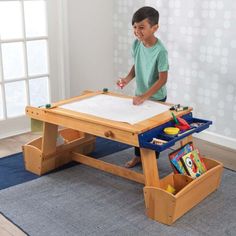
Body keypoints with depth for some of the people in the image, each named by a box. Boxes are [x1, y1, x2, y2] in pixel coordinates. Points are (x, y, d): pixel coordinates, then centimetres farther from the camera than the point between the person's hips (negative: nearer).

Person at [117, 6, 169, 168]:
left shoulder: (160, 51, -26)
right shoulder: (136, 44, -8)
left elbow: (163, 79, -23)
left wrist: (145, 96, -28)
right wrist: (128, 78, -9)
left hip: (156, 97, -6)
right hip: (140, 94, 6)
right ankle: (138, 156, 37)